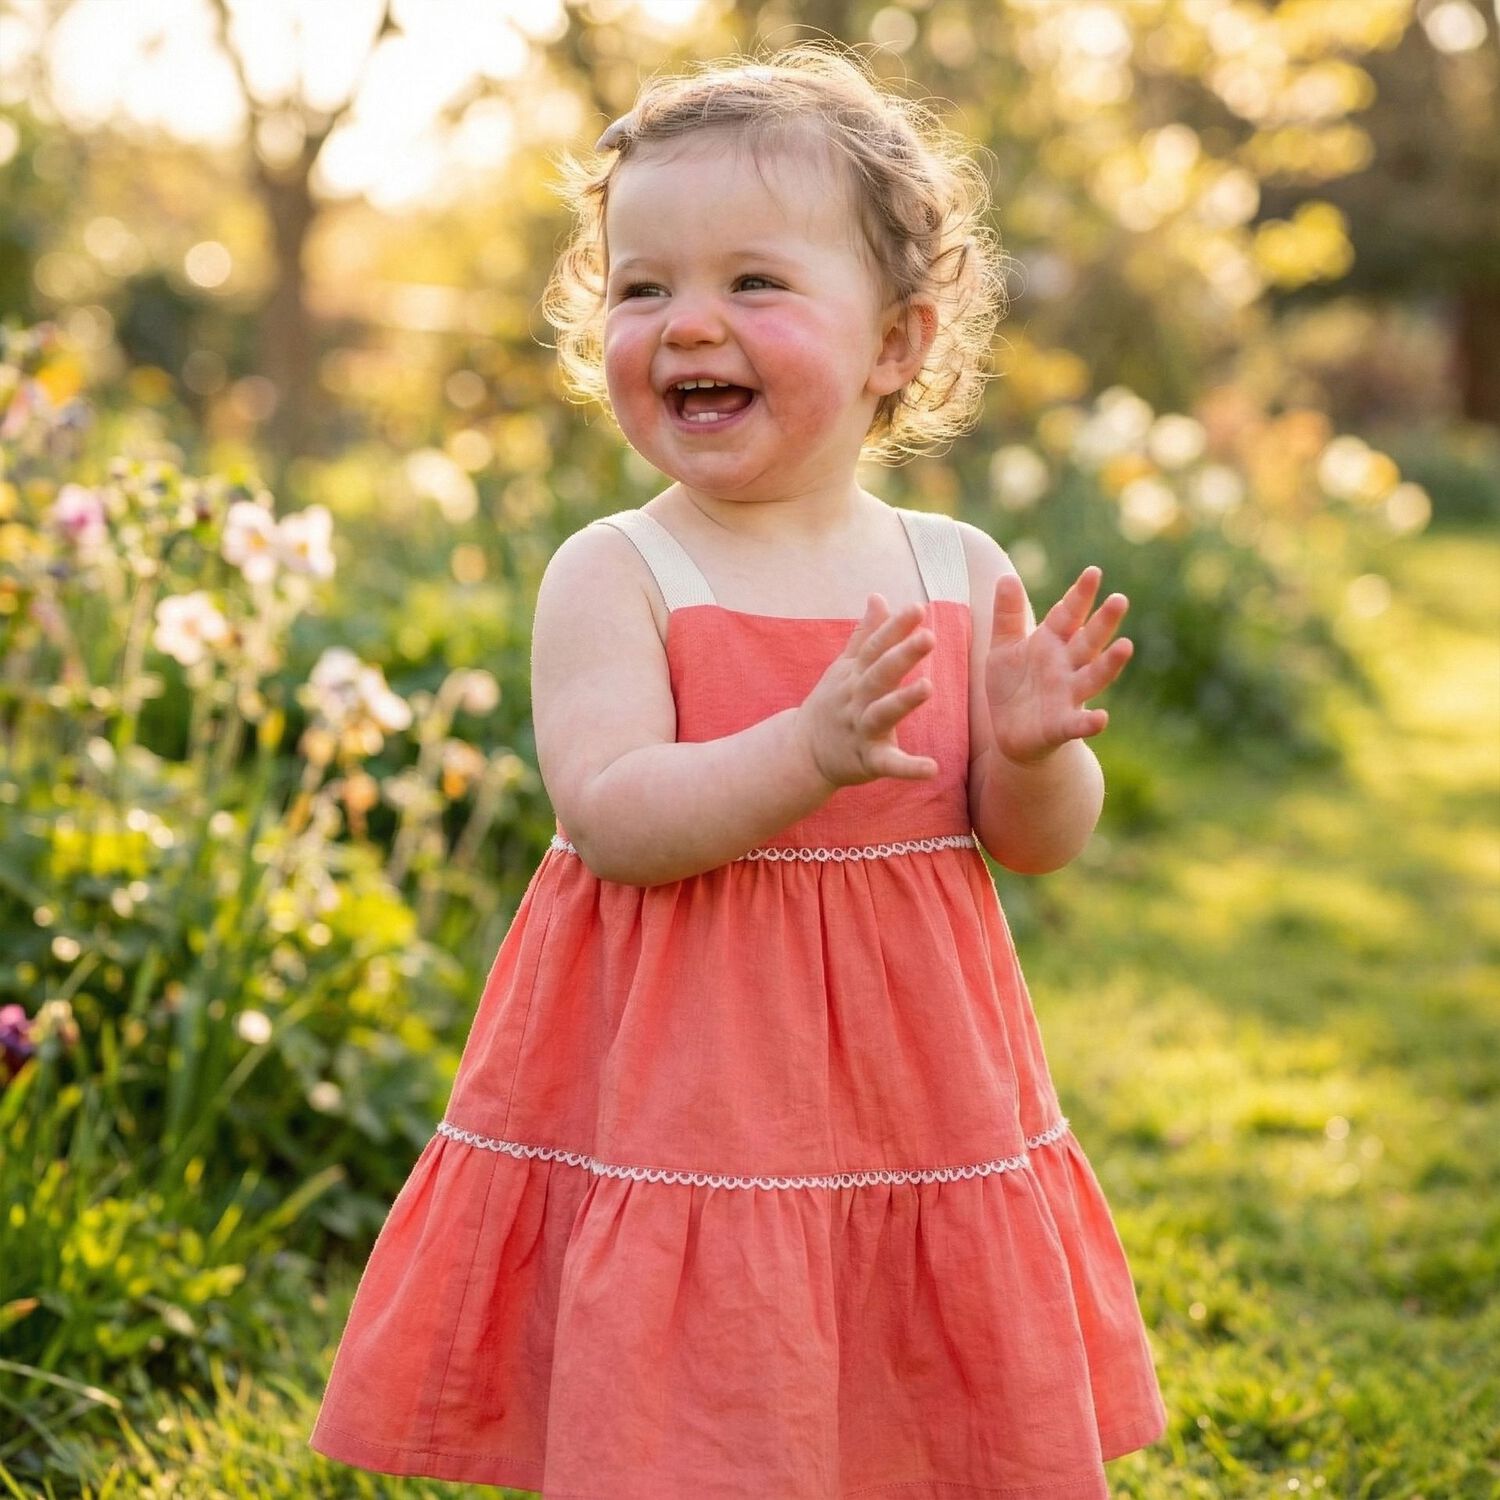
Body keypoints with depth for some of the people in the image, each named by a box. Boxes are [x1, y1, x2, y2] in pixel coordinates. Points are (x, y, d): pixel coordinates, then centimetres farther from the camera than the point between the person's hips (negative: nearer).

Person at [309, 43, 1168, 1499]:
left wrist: (1029, 751, -19)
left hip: (916, 1097, 4)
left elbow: (1043, 839, 3)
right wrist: (811, 751, -31)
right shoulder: (613, 575, -9)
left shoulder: (958, 572, 1)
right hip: (679, 1102, -4)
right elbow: (610, 818, -19)